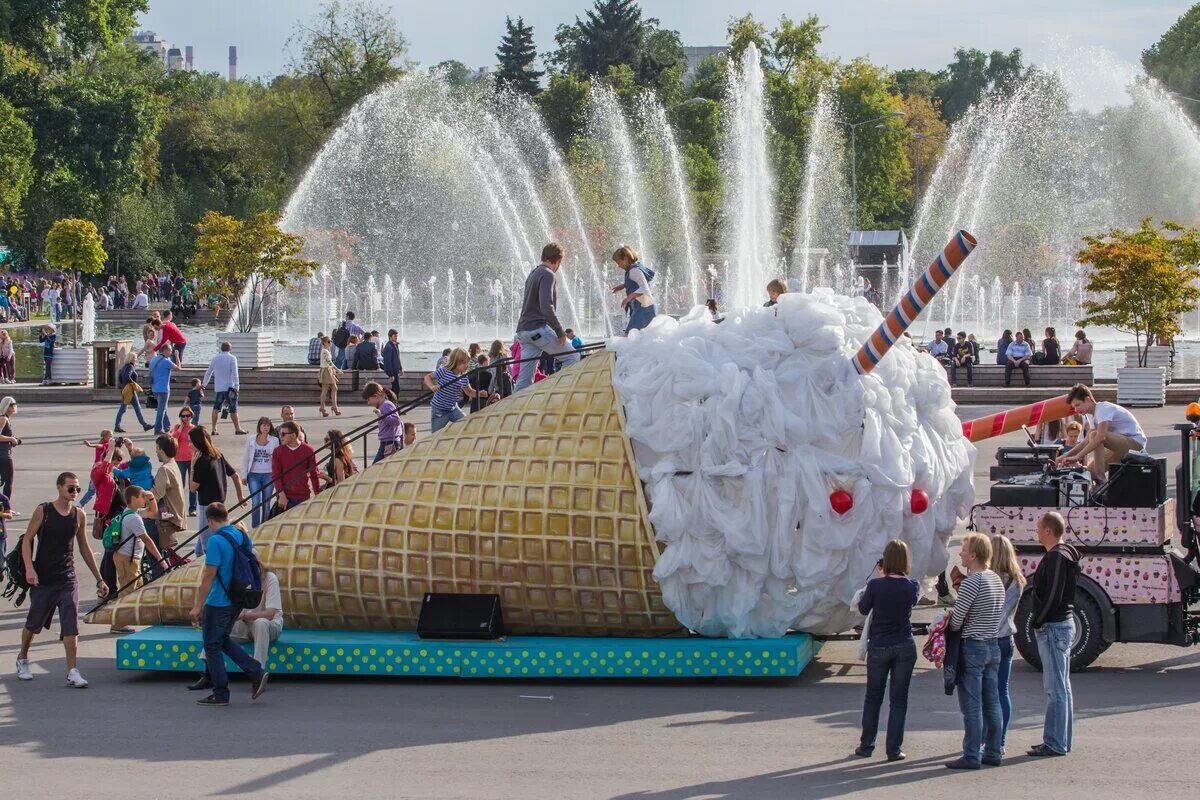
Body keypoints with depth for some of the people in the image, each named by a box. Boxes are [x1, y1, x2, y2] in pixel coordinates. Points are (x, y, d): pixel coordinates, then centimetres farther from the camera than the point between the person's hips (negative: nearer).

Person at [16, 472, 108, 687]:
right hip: (43, 578, -2)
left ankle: (72, 671, -11)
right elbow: (27, 540, -3)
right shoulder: (43, 511, -5)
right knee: (34, 623, 12)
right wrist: (29, 568, -17)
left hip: (67, 579, 2)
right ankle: (22, 659, 36)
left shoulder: (79, 515, 5)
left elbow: (84, 548, 15)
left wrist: (99, 579, 16)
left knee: (70, 625, -11)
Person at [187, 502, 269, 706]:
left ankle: (220, 694, 8)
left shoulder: (216, 541, -19)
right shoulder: (242, 536, 4)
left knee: (212, 647, 4)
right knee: (223, 641, 22)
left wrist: (198, 605, -15)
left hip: (218, 603, -8)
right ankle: (256, 673, 11)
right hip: (237, 601, 8)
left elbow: (208, 575, -19)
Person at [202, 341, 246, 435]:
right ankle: (238, 429, 5)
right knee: (233, 409, 2)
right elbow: (234, 374, -13)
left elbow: (208, 372, 16)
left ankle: (214, 429, 3)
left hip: (218, 388, 3)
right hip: (229, 387, -3)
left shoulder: (215, 358, 7)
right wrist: (236, 386, -14)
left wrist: (204, 384, 28)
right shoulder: (232, 358, -5)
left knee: (216, 409, 8)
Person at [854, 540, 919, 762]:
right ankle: (894, 750, 6)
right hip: (904, 648, 1)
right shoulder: (911, 587, -10)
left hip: (878, 647, 0)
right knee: (898, 700, 6)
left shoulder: (876, 585, -15)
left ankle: (866, 746, 20)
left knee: (873, 698, 14)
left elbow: (863, 608, 2)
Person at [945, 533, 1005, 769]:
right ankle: (993, 752, 16)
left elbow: (957, 620, -17)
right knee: (992, 703, 11)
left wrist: (949, 622, 6)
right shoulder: (997, 579, 9)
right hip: (994, 645, 8)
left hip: (973, 647, -8)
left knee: (972, 706, -4)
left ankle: (971, 756, -3)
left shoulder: (971, 582, -17)